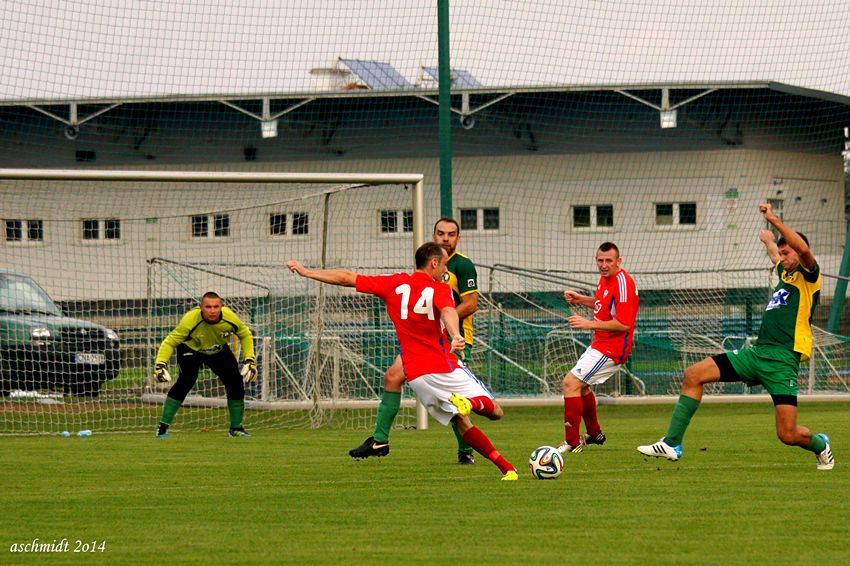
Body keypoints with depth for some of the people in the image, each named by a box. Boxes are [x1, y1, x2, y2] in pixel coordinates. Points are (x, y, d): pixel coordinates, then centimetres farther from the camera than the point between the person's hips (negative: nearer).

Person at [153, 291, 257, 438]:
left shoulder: (229, 318, -29)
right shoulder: (190, 320, -37)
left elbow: (245, 335, -7)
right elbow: (170, 342, -28)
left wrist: (249, 360, -13)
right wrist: (161, 364, -40)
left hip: (219, 351, 4)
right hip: (190, 349, -4)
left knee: (235, 381, -8)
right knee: (186, 380, -27)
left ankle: (236, 428, 12)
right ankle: (162, 427, -22)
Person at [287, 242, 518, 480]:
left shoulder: (395, 284, 9)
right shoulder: (439, 290, -4)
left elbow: (347, 278, 11)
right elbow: (448, 311, -27)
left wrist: (306, 272, 20)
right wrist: (455, 336, -47)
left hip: (415, 375, 5)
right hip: (444, 367, -5)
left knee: (462, 423, 13)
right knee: (495, 411, -1)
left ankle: (506, 467, 1)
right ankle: (470, 403, -34)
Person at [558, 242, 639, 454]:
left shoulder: (623, 283, -23)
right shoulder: (605, 278, 7)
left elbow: (623, 324, -28)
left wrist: (589, 324, -29)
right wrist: (581, 299, 11)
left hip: (612, 348, -11)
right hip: (600, 342, 11)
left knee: (571, 383, -17)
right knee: (580, 384, 26)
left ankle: (572, 442, -12)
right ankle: (594, 434, 43)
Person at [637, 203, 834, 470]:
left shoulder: (809, 277, -2)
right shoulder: (785, 274, 21)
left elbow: (803, 250, -24)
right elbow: (775, 254, 47)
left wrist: (774, 220, -23)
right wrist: (768, 240, 65)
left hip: (782, 360, -8)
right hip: (757, 352, 8)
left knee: (788, 435, -11)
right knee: (693, 375, -5)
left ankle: (820, 445, 26)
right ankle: (672, 444, -4)